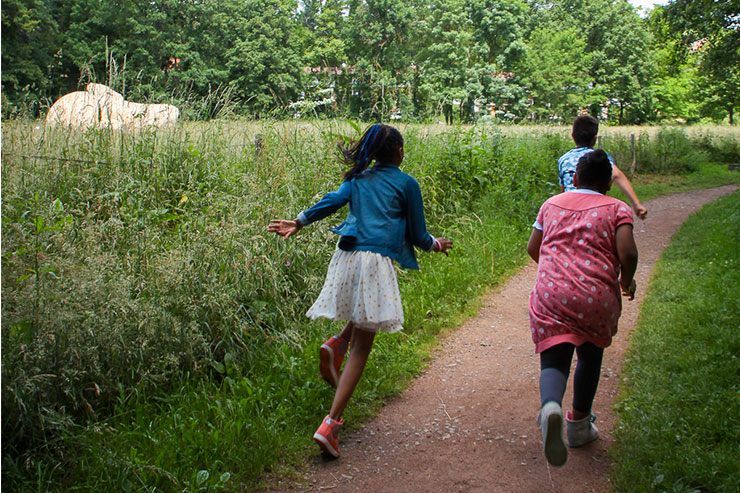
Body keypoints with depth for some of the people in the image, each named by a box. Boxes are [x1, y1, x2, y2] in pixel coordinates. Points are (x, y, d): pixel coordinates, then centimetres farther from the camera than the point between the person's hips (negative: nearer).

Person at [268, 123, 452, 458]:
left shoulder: (357, 178, 19)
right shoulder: (406, 184, 8)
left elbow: (333, 201, 3)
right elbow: (417, 235, 11)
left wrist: (299, 222, 5)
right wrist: (435, 244, 29)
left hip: (346, 256, 5)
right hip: (376, 261, -5)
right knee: (361, 348, -1)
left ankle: (336, 344, 5)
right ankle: (331, 424, -8)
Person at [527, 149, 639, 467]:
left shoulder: (552, 204, 17)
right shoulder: (617, 209, 7)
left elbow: (532, 248, 21)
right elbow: (628, 254, -8)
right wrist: (627, 281, 12)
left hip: (550, 293, 1)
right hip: (597, 295, -1)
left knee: (553, 360, -2)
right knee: (590, 354, 22)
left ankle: (550, 406, -36)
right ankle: (579, 425, 31)